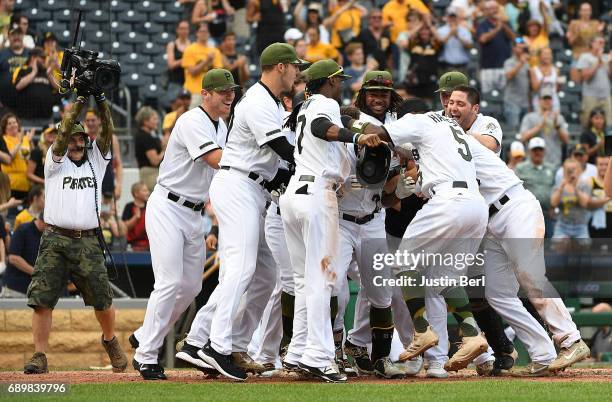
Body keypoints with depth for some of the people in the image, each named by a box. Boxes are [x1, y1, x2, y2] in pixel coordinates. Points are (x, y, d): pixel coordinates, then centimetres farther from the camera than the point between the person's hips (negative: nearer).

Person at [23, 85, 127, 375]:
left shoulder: (95, 160, 15)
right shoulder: (55, 162, 8)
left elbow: (107, 132, 1)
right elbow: (63, 131, -7)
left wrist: (100, 99, -11)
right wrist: (80, 99, -14)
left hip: (88, 242, 1)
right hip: (55, 240, -1)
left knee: (102, 300, -1)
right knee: (41, 299, -9)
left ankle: (110, 340, 27)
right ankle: (39, 356, -4)